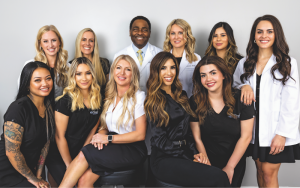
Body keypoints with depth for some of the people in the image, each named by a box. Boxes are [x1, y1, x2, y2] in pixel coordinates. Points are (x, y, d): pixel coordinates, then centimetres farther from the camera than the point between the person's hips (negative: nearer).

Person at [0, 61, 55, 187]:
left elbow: (46, 142, 6)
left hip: (31, 167, 7)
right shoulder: (18, 108, -21)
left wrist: (38, 175, 1)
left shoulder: (49, 107, 1)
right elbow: (11, 152, -21)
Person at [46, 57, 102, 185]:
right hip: (60, 156, -4)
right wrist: (70, 165, -10)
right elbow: (60, 137, -11)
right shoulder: (65, 101, -13)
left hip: (83, 154, 4)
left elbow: (93, 130, 8)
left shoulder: (98, 99, 2)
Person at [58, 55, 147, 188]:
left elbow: (140, 134, -10)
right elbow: (104, 126, 16)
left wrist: (108, 138, -14)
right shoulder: (109, 96, 13)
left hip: (133, 150, -4)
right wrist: (100, 135, -8)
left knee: (84, 155, -23)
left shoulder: (138, 97, -5)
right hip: (112, 147, 5)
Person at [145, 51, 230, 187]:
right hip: (164, 159, -5)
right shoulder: (152, 102, 0)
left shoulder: (182, 96, 17)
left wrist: (195, 153, -1)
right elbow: (160, 140, -6)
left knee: (220, 175, -24)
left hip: (186, 153, 5)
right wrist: (189, 159, -13)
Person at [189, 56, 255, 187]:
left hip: (235, 162, 0)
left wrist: (229, 167, -9)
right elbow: (197, 138, -6)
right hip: (208, 162, 0)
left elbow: (246, 136, -8)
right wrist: (206, 163, -17)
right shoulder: (195, 102, -7)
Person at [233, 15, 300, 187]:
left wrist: (282, 134, -13)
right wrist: (244, 86, -7)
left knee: (269, 173, -1)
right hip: (254, 128, 4)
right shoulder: (244, 63, 7)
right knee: (260, 170, 13)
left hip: (275, 131, -3)